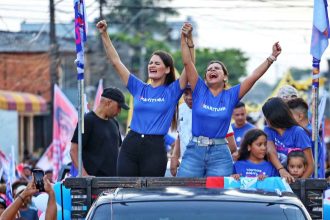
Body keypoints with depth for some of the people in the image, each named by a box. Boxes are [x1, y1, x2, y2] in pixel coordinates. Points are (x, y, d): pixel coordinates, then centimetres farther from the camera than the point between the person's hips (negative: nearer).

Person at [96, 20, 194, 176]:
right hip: (130, 145, 3)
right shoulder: (139, 88, 12)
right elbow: (115, 61, 10)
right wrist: (104, 35, 3)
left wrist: (189, 39, -21)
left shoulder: (172, 91, 3)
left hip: (155, 148, -3)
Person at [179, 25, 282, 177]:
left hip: (220, 154, 0)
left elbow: (254, 77, 2)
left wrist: (272, 57, -4)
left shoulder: (231, 96, 7)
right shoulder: (200, 91, 6)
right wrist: (184, 38, -8)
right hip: (194, 150, 0)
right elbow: (187, 62, 0)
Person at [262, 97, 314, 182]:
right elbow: (271, 152, -12)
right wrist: (281, 170, -30)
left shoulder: (298, 132, -5)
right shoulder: (268, 131, 7)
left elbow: (310, 164, -9)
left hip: (294, 181, -4)